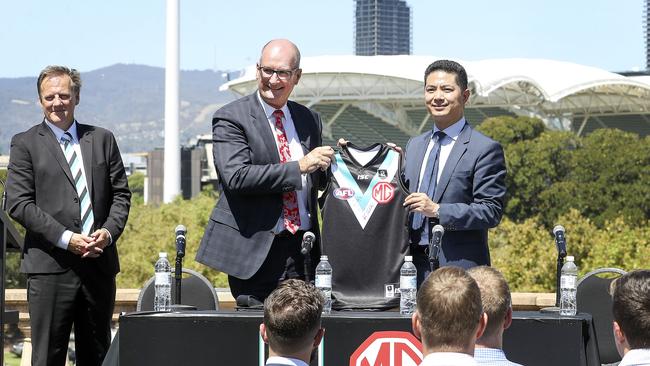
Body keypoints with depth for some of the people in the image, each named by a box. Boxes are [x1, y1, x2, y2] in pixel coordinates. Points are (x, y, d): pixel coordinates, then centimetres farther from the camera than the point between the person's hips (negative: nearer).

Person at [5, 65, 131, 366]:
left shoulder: (102, 139, 14)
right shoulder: (25, 144, 3)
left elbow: (121, 193, 13)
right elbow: (18, 203, -6)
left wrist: (109, 231, -7)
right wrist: (66, 239, -14)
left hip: (99, 263, 4)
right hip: (50, 266, -4)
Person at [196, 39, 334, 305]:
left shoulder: (309, 119, 15)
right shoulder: (231, 118, -3)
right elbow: (236, 177, -18)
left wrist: (331, 163, 1)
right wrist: (299, 166, -18)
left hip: (303, 249, 5)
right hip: (255, 251, -5)